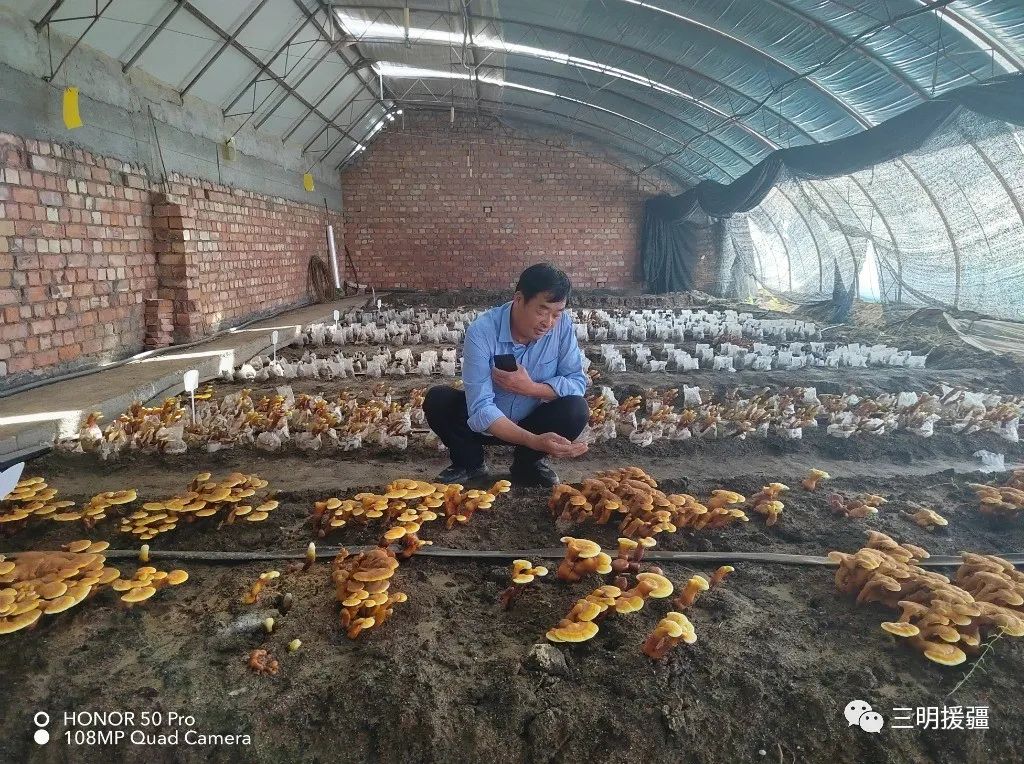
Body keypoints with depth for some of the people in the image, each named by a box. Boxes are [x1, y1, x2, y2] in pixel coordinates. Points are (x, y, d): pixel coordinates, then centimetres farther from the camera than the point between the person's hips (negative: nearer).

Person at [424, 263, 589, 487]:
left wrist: (530, 388, -31)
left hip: (532, 422, 2)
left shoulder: (563, 325, -18)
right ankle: (470, 463, 1)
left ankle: (526, 464, 1)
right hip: (486, 423, -1)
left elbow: (578, 382, -13)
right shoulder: (481, 332, -28)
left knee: (577, 409, -25)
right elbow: (481, 409, -33)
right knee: (437, 400, -26)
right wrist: (534, 441, -47)